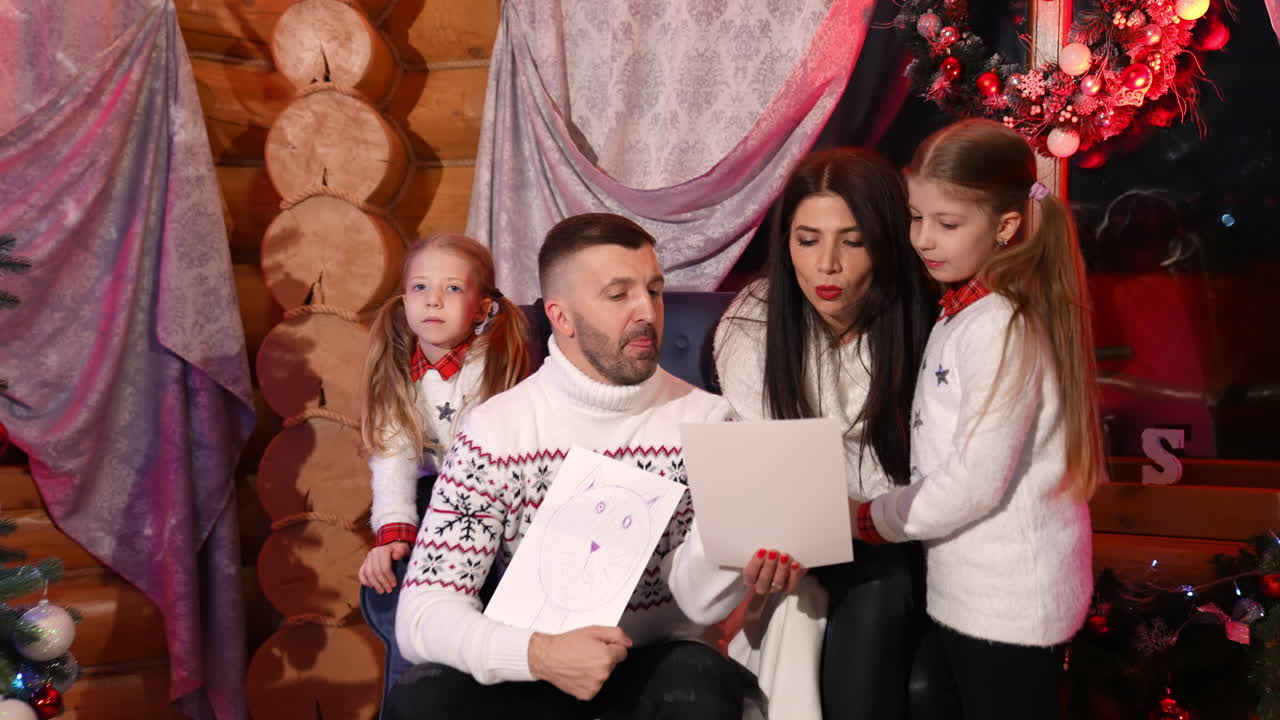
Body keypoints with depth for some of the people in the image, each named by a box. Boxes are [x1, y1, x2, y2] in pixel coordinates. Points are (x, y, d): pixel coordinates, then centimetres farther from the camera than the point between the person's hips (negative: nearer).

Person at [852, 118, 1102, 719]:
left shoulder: (1003, 328, -20)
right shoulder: (959, 313, 7)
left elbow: (976, 482, -22)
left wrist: (871, 519, -11)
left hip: (1008, 606, -8)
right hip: (957, 592, 8)